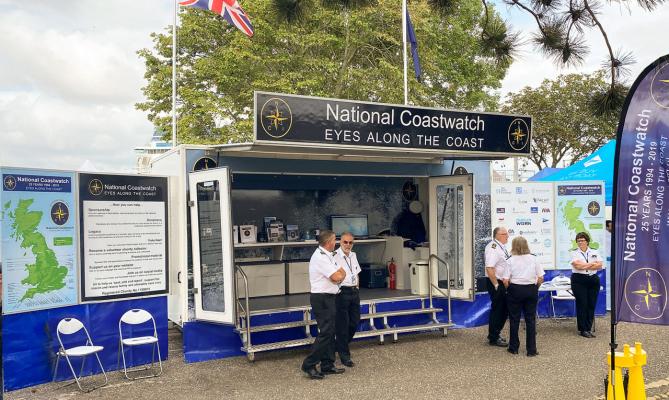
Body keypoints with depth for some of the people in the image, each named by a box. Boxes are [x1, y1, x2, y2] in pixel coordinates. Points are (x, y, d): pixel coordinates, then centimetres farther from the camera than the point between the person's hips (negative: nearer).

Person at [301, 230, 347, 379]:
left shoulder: (328, 256, 15)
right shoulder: (320, 257, -17)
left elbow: (341, 273, 14)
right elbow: (337, 277, -19)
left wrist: (339, 274, -8)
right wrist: (340, 274, 2)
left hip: (327, 298, 10)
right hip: (322, 298, -10)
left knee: (330, 332, 13)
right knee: (326, 332, -10)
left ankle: (327, 365, 20)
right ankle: (309, 365, -4)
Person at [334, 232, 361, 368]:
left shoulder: (353, 255, 13)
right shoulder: (335, 256, -12)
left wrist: (357, 288, 15)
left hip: (354, 291, 8)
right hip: (342, 292, -7)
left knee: (355, 322, 11)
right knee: (342, 324, 0)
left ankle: (341, 345, 34)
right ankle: (344, 355, 12)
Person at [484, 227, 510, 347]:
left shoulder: (502, 247, 13)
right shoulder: (493, 248, -19)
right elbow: (489, 268, -26)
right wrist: (496, 285, -23)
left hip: (503, 283, 10)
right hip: (496, 284, -10)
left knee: (504, 310, 16)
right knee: (497, 310, -1)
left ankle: (495, 335, 30)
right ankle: (493, 339, 10)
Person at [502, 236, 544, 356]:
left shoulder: (511, 260, -7)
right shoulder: (533, 259, -2)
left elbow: (506, 281, -11)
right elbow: (541, 278, -2)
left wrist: (509, 290, 7)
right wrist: (535, 288, 13)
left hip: (515, 289, -1)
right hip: (531, 290, 2)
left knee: (514, 319, 10)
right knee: (530, 320, 8)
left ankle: (514, 348, 19)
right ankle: (531, 350, 11)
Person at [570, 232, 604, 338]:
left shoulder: (594, 252, 11)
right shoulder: (574, 253, 2)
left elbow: (600, 265, -2)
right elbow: (577, 265, -14)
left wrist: (584, 266, -11)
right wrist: (592, 264, -7)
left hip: (593, 280, 3)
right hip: (579, 281, -3)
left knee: (592, 305, 1)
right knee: (582, 304, -4)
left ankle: (588, 329, 9)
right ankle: (582, 330, 3)